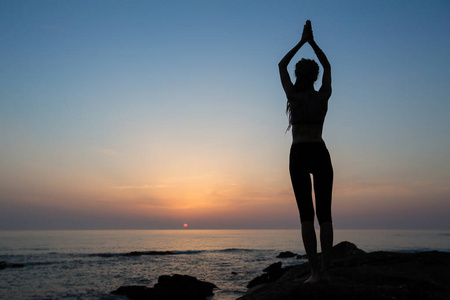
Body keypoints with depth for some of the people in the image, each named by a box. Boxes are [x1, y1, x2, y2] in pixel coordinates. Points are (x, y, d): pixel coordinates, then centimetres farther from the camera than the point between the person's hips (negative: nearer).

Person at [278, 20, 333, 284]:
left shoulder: (294, 95, -1)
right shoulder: (324, 95, 4)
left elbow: (281, 66, 15)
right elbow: (328, 66, 22)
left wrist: (302, 41, 21)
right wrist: (312, 42, 25)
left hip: (299, 156, -2)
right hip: (321, 155, 2)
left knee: (306, 214, -3)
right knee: (325, 214, 3)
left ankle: (315, 272, -6)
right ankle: (326, 270, 1)